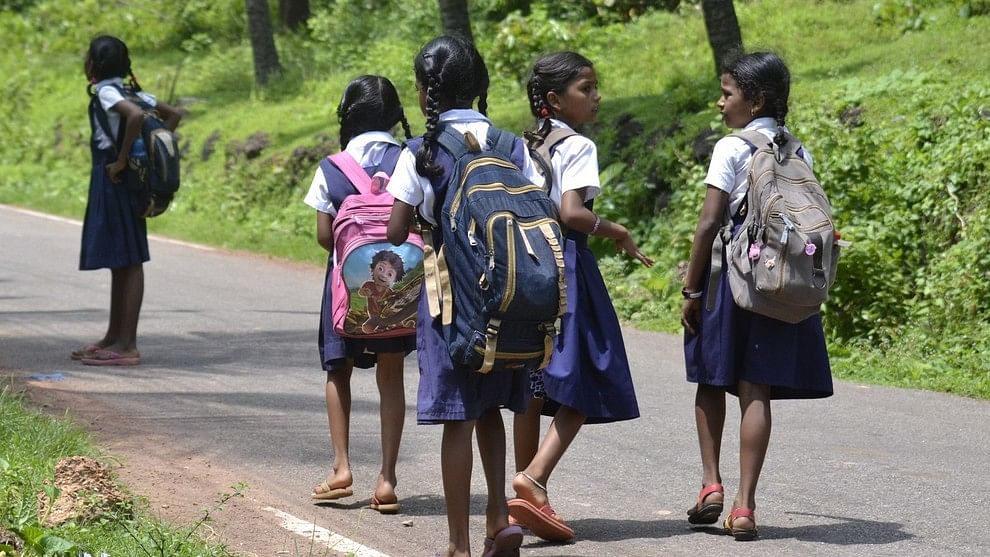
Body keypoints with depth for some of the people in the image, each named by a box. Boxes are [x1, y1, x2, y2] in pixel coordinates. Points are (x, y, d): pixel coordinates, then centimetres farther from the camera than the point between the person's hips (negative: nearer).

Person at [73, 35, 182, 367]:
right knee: (120, 261, 15)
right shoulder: (131, 91, 11)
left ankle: (127, 345, -5)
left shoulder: (106, 92, -13)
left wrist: (121, 160, -23)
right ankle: (114, 338, 23)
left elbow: (136, 116, -33)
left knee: (127, 261, -7)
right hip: (123, 182, 9)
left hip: (113, 181, -9)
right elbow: (174, 115, 14)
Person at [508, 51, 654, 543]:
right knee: (582, 386, -3)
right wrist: (617, 233, -6)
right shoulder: (579, 148, -9)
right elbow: (571, 212, -21)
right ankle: (535, 479, -20)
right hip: (566, 267, -8)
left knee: (530, 388, 11)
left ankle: (525, 497, 15)